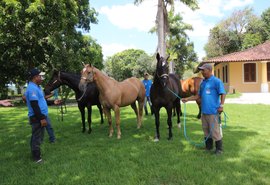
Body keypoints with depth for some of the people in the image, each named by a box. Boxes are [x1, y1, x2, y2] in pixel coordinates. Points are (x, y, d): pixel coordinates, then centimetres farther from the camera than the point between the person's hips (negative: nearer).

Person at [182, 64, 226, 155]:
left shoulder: (216, 81, -8)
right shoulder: (203, 82, 14)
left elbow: (223, 94, -11)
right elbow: (198, 96, 19)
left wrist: (221, 105, -21)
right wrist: (187, 99, 11)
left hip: (213, 111, -7)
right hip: (204, 111, 8)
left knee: (215, 130, -2)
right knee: (206, 130, 16)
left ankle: (219, 149, 13)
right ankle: (208, 147, 30)